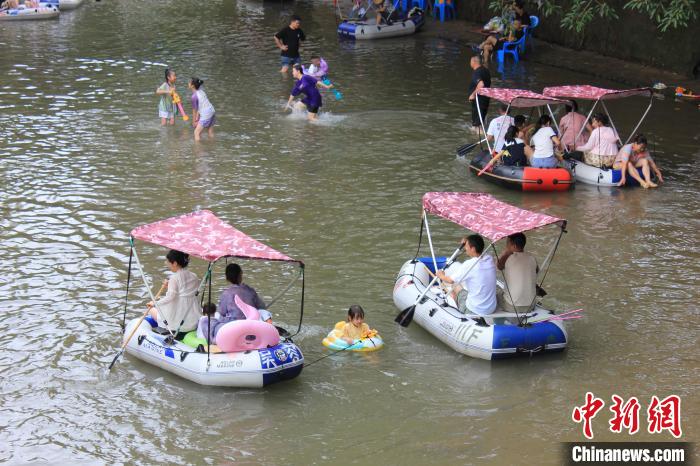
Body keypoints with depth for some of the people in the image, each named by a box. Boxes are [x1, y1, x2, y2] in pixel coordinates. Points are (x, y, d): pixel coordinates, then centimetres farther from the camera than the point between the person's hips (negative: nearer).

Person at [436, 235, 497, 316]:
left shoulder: (468, 265, -20)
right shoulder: (490, 260, -4)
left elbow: (451, 280, -4)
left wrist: (441, 276, 17)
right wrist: (467, 243, 12)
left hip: (474, 310, -6)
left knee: (456, 289, 18)